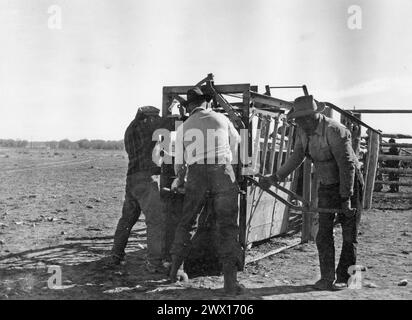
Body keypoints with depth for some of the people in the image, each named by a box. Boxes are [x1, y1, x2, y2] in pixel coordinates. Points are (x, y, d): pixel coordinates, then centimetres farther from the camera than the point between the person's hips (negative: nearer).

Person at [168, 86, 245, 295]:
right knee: (227, 226, 1)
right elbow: (235, 141, 31)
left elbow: (179, 163, 19)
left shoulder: (183, 128, 14)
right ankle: (230, 280, -4)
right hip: (223, 173, -1)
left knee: (187, 223, 17)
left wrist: (179, 181, 39)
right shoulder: (221, 119, 14)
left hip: (196, 175, 1)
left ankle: (175, 269, 21)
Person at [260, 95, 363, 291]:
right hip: (327, 185, 7)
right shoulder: (303, 131, -4)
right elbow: (296, 158, 7)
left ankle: (343, 278, 11)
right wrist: (275, 178, 3)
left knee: (349, 234, 1)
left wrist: (346, 198, -26)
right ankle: (326, 278, 10)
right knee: (324, 233, 2)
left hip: (348, 183, -6)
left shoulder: (335, 131, -27)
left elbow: (347, 166, -26)